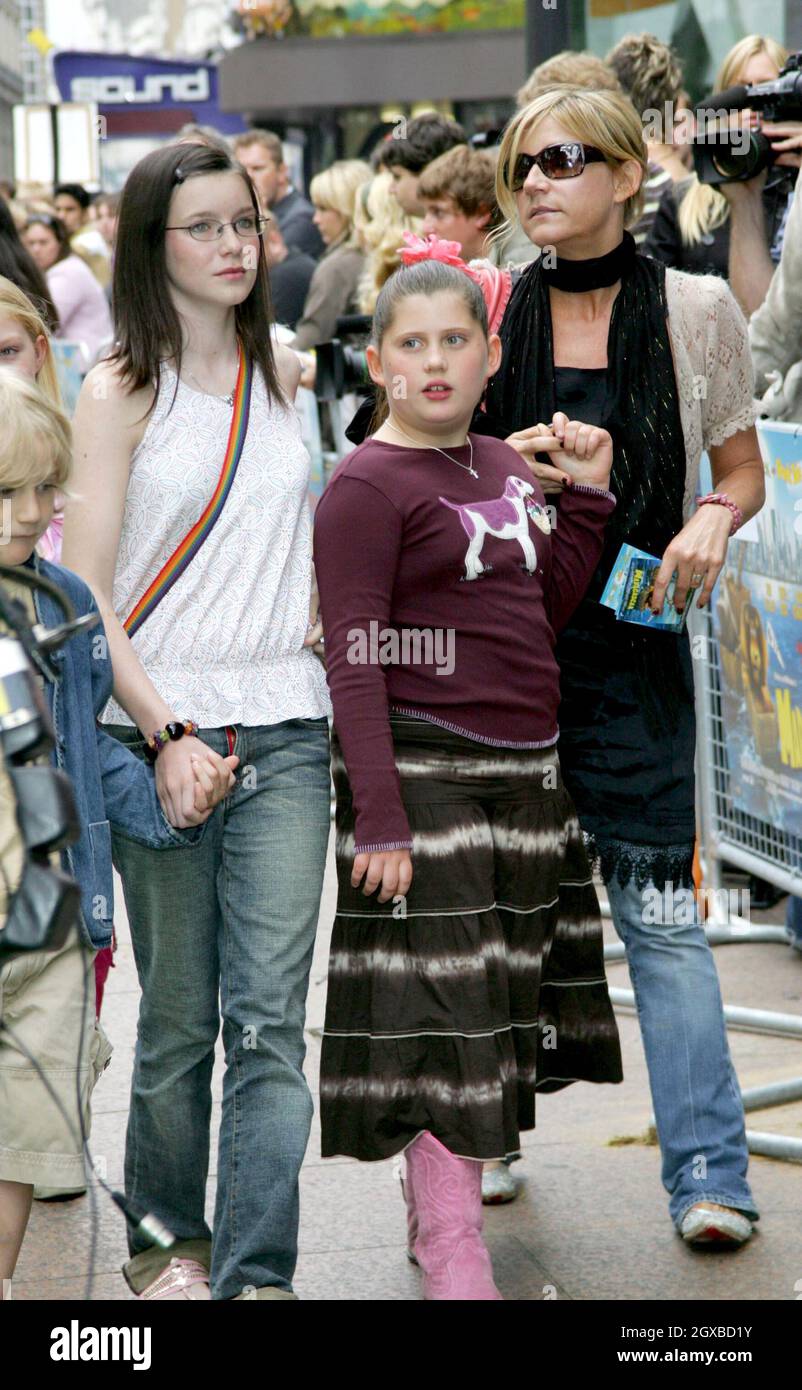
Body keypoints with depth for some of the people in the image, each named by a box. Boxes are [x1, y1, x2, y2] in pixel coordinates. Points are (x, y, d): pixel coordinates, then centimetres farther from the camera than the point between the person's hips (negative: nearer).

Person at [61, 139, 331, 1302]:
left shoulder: (288, 375, 10)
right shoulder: (121, 393, -2)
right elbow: (82, 596, -7)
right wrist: (164, 734, -14)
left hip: (286, 733, 3)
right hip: (161, 731, -2)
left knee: (270, 1018, -5)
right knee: (179, 1018, 8)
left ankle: (256, 1274, -2)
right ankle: (168, 1237, 26)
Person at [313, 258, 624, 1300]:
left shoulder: (507, 469, 12)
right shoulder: (366, 488, -10)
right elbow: (354, 663, -15)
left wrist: (588, 492, 7)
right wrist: (378, 818, -20)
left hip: (527, 772, 8)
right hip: (424, 774, -7)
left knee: (501, 1007, 13)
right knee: (439, 1012, -5)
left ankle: (446, 1206, 26)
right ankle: (453, 1263, -1)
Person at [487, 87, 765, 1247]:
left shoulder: (695, 309, 0)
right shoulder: (490, 311, 4)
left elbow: (742, 472, 9)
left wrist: (711, 521, -13)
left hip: (632, 644, -2)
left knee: (658, 905, -7)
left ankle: (707, 1171, -3)